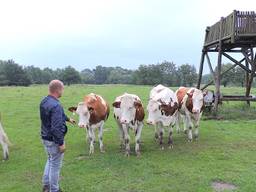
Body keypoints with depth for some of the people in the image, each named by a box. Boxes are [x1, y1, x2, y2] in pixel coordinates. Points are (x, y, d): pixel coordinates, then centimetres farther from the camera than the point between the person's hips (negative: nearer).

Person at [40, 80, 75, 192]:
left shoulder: (44, 101, 3)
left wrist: (68, 119, 34)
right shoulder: (56, 105, -28)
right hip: (54, 140, -9)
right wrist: (61, 143, -20)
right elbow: (56, 127, -29)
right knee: (55, 165, 8)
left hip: (45, 137, 9)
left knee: (50, 161, 26)